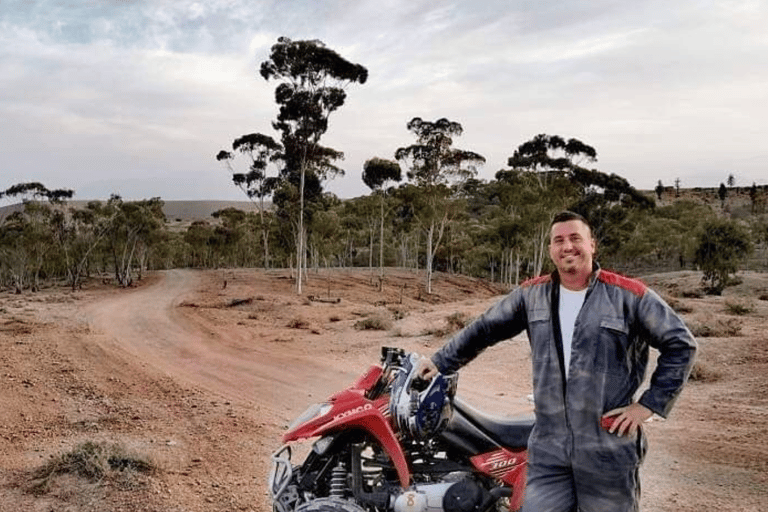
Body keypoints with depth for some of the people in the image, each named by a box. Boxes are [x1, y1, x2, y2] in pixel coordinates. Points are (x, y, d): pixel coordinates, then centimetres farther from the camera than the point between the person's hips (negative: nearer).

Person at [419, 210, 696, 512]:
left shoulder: (629, 295, -5)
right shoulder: (531, 295, 6)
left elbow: (680, 344, -1)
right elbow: (483, 330, 16)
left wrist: (648, 404, -5)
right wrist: (441, 362, 18)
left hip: (609, 450, -2)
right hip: (547, 450, 3)